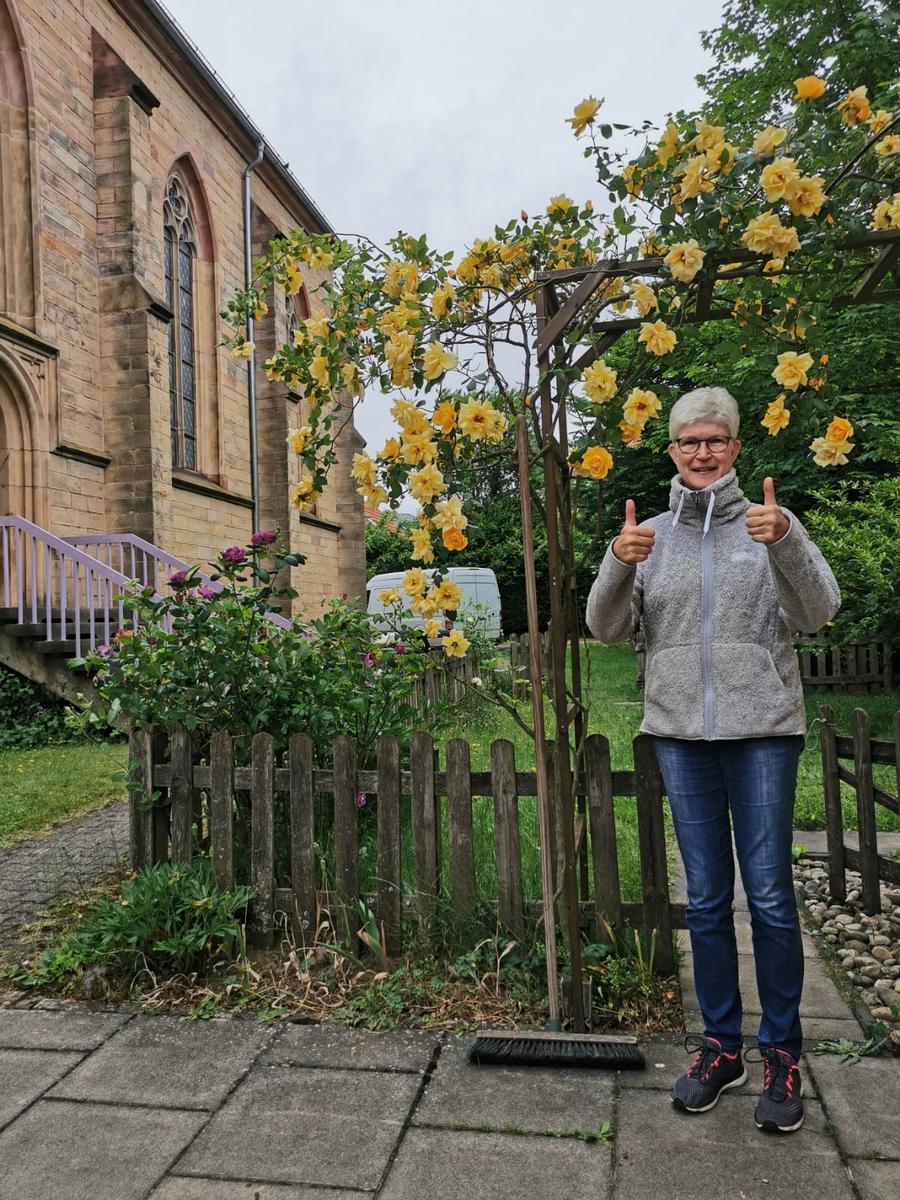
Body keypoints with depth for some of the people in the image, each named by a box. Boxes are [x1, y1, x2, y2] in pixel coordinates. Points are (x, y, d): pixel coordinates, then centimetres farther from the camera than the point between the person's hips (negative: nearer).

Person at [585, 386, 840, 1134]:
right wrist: (618, 564, -19)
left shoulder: (767, 522, 2)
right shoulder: (653, 535, 7)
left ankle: (782, 1052, 21)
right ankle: (722, 1044, 25)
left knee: (769, 895, 3)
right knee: (706, 898, 10)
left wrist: (785, 540, -26)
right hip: (680, 733, 2)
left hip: (763, 729, -2)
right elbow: (609, 629, -1)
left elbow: (818, 613, -9)